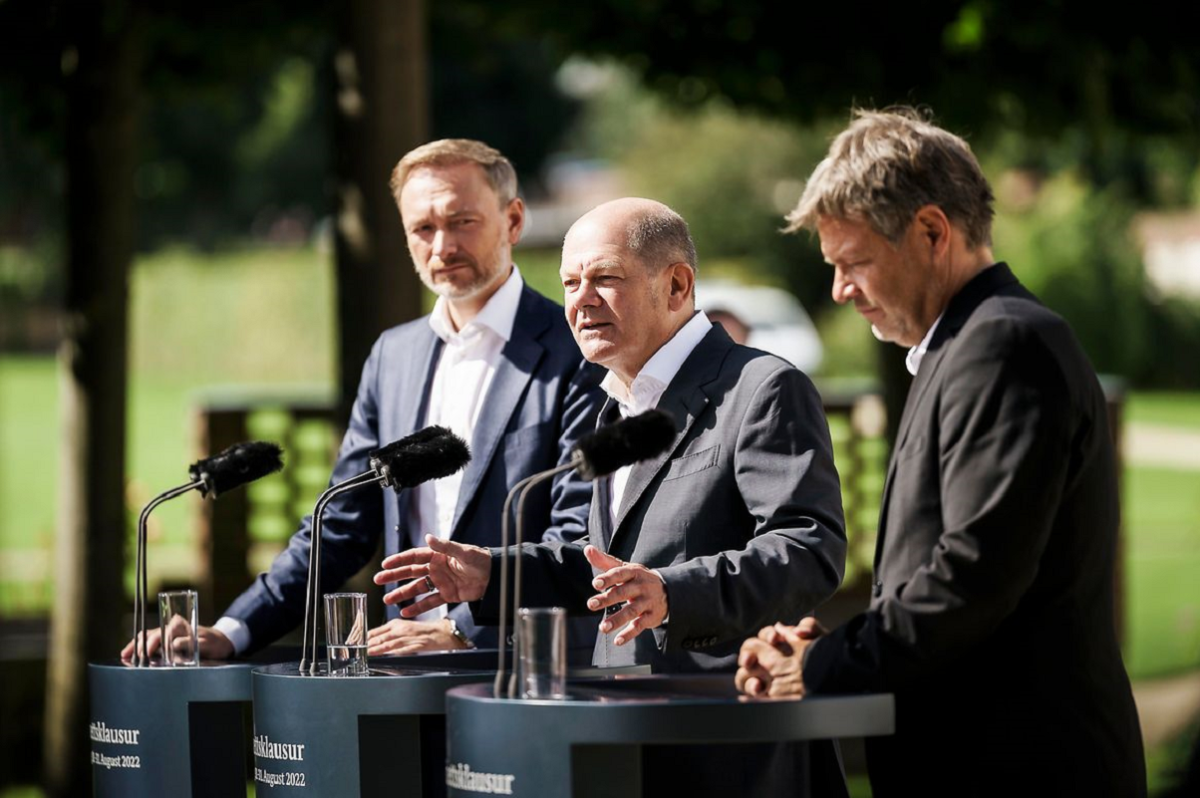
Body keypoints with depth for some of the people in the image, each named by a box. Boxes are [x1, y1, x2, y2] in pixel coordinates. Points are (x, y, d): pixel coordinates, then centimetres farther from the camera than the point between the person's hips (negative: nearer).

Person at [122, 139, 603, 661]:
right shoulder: (393, 356, 17)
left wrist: (459, 631, -18)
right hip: (412, 677, 5)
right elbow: (340, 528, 18)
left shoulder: (576, 355, -3)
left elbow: (579, 539, -10)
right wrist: (230, 635, 6)